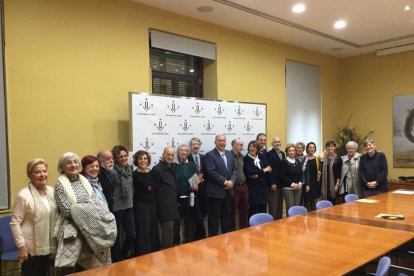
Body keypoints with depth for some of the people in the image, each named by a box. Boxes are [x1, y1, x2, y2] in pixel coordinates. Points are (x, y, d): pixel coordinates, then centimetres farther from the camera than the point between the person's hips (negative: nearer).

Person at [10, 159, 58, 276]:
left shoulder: (51, 191, 3)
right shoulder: (24, 195, -16)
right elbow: (15, 223, -15)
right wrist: (21, 246, -18)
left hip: (46, 245, 6)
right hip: (31, 248, -6)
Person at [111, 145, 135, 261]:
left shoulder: (129, 169, 7)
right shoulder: (112, 171, -15)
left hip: (128, 206, 6)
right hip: (116, 208, -6)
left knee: (132, 235, 9)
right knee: (116, 237, 7)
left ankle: (124, 256, 33)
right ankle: (117, 260, 24)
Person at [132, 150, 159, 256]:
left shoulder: (151, 173, 8)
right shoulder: (134, 175, -9)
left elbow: (155, 189, 11)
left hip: (152, 204, 6)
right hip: (140, 205, -6)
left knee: (153, 229, 13)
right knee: (143, 231, -1)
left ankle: (153, 252, 27)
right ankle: (142, 254, 11)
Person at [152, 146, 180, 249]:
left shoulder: (172, 168, 14)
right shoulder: (157, 169, -10)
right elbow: (154, 190, -10)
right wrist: (159, 205, -9)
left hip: (173, 207, 8)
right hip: (165, 208, -8)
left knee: (173, 235, 15)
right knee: (168, 237, -7)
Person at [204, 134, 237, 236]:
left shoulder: (230, 154, 12)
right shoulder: (210, 155, -8)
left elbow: (234, 169, 8)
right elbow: (212, 172, -17)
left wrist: (232, 181, -9)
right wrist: (225, 182, -17)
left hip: (229, 190, 6)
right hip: (216, 191, -6)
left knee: (227, 217, 15)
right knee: (214, 218, 3)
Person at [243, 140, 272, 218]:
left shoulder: (261, 157, 10)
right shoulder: (246, 159, -4)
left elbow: (268, 169, 1)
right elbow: (249, 171, -17)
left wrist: (258, 174, -14)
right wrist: (263, 171, -9)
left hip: (263, 186, 4)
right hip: (253, 187, -4)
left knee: (263, 207, 7)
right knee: (254, 208, -3)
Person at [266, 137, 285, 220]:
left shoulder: (282, 154, 15)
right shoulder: (269, 154, -8)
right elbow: (270, 170, -14)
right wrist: (272, 183, -18)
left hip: (281, 184, 7)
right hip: (273, 184, -7)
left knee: (280, 206, 11)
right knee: (273, 206, -2)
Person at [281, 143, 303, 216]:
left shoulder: (298, 161, 12)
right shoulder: (284, 162, -5)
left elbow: (301, 174, 13)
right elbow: (283, 176, -9)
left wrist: (300, 183, -4)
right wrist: (292, 184, -14)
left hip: (298, 187, 5)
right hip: (288, 187, -5)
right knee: (290, 207, -6)